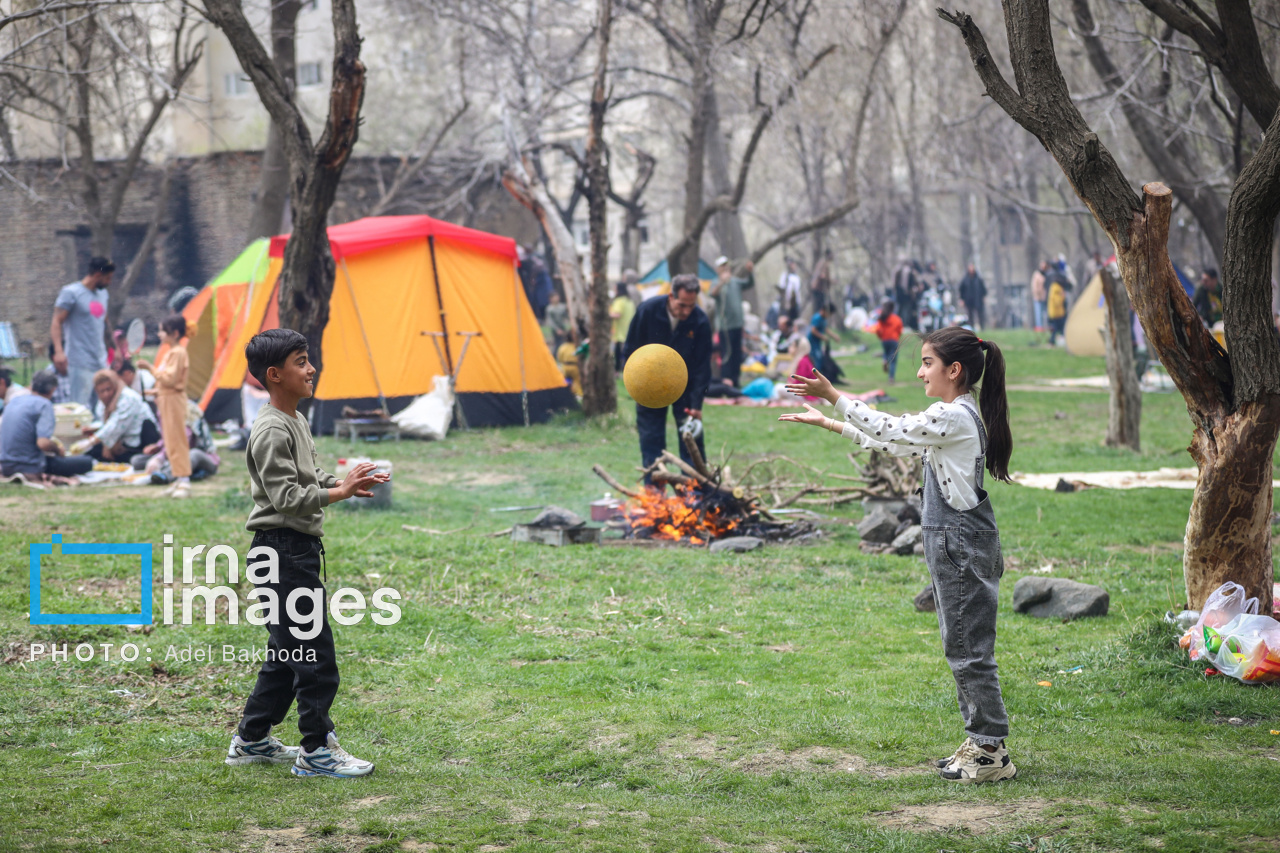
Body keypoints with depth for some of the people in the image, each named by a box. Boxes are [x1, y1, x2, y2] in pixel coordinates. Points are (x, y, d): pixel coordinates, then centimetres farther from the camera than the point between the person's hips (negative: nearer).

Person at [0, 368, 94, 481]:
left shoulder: (14, 401, 10)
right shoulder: (44, 405, -12)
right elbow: (43, 443, -25)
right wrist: (58, 448, -2)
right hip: (29, 466, -8)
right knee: (87, 462, -6)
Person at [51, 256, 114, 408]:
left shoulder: (102, 293, 17)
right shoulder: (71, 293, -5)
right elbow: (56, 322, -11)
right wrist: (59, 351, -23)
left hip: (101, 362, 7)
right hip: (81, 363, -7)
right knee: (81, 407, -10)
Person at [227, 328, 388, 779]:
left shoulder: (296, 422, 15)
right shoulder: (272, 431, -17)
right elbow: (287, 497, -22)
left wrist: (346, 483, 10)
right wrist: (341, 491, -27)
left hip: (301, 547, 11)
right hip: (283, 547, -11)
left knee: (288, 651, 16)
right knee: (315, 651, -8)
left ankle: (251, 740, 25)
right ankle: (316, 750, -2)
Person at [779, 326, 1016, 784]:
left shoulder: (955, 417, -18)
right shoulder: (951, 416, 14)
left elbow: (889, 430, -16)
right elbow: (896, 441, 21)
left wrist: (833, 396, -11)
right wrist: (827, 422, 24)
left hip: (963, 544, -10)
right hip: (951, 543, 10)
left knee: (968, 649, -5)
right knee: (961, 648, 14)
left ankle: (992, 752, 0)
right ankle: (979, 743, 20)